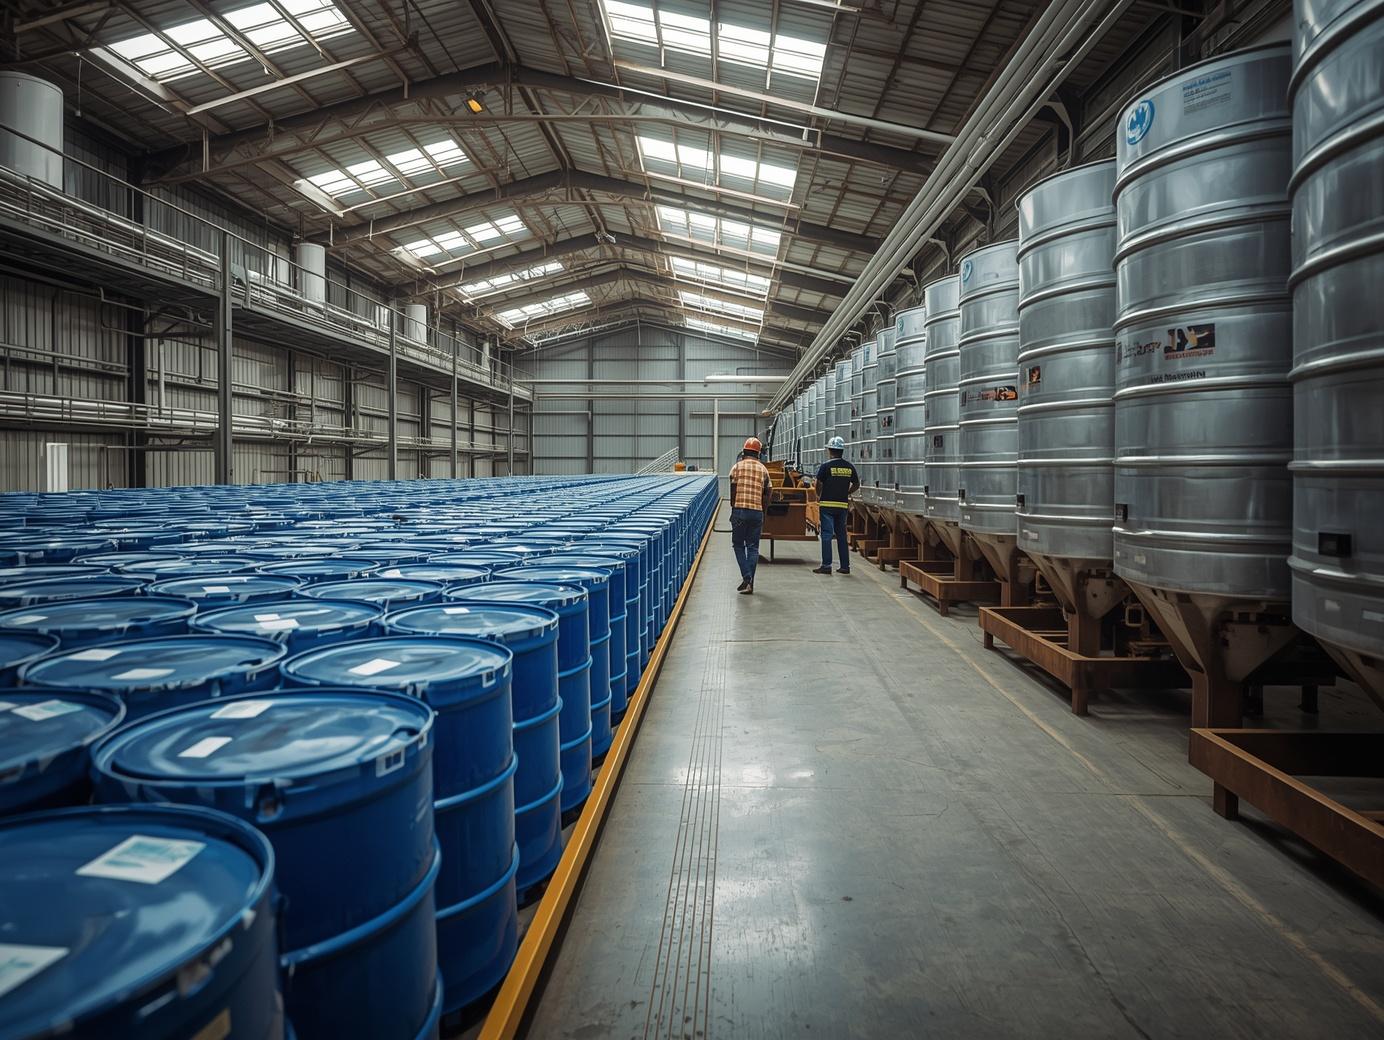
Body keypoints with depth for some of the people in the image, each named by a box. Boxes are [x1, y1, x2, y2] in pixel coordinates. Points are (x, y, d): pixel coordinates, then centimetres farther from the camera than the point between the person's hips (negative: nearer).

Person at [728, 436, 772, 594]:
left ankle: (746, 577, -4)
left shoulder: (737, 467, 0)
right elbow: (766, 494, 7)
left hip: (740, 510, -2)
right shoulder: (763, 469, 7)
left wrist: (733, 509, 7)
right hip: (757, 511, 2)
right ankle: (749, 583, 8)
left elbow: (733, 491, -3)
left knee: (738, 545, 11)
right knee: (753, 547, 8)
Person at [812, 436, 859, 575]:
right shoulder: (849, 466, 6)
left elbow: (819, 484, -7)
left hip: (827, 504, -4)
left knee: (827, 534, -2)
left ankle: (826, 565, -5)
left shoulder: (826, 466, -8)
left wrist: (819, 496, 11)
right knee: (842, 535, 12)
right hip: (843, 505, 5)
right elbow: (856, 485, 13)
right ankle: (845, 566, 13)